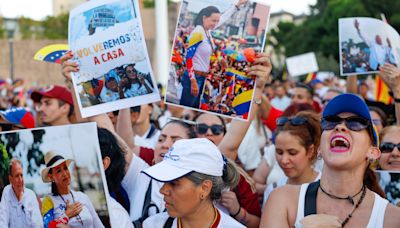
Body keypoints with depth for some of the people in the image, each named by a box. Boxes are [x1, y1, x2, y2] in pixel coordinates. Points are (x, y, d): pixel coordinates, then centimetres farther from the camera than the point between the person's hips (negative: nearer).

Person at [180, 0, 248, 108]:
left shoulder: (207, 31, 7)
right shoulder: (198, 32, -17)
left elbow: (223, 17, 25)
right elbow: (189, 57, -18)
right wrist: (193, 81, -21)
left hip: (201, 77, 9)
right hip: (194, 77, -9)